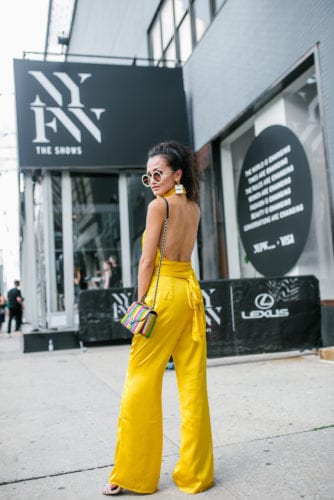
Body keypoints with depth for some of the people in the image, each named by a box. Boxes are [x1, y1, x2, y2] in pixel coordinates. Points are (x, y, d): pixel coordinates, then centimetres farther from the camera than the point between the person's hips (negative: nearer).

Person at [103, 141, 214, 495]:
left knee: (141, 383, 2)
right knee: (193, 381, 8)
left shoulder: (158, 205, -7)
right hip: (191, 289, 8)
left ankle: (132, 475, 13)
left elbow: (147, 260, -11)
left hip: (163, 291, -7)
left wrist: (140, 304, -5)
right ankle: (196, 473, 17)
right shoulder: (194, 207, 13)